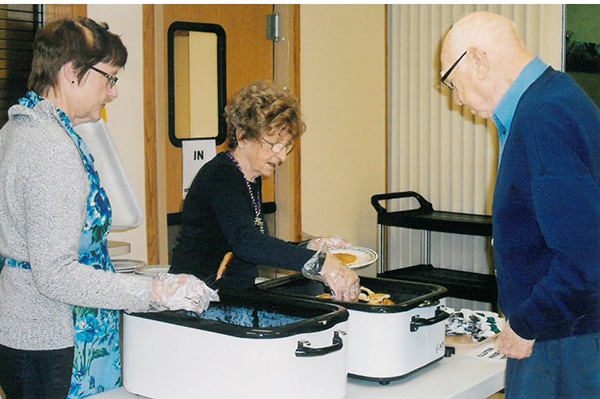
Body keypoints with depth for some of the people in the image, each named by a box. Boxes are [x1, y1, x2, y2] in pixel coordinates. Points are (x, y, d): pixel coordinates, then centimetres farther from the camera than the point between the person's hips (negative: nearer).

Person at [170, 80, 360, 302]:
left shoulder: (252, 179, 12)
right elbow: (245, 242, -32)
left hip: (236, 297, 8)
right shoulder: (221, 176, -16)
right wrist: (320, 262, -39)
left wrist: (310, 247, 3)